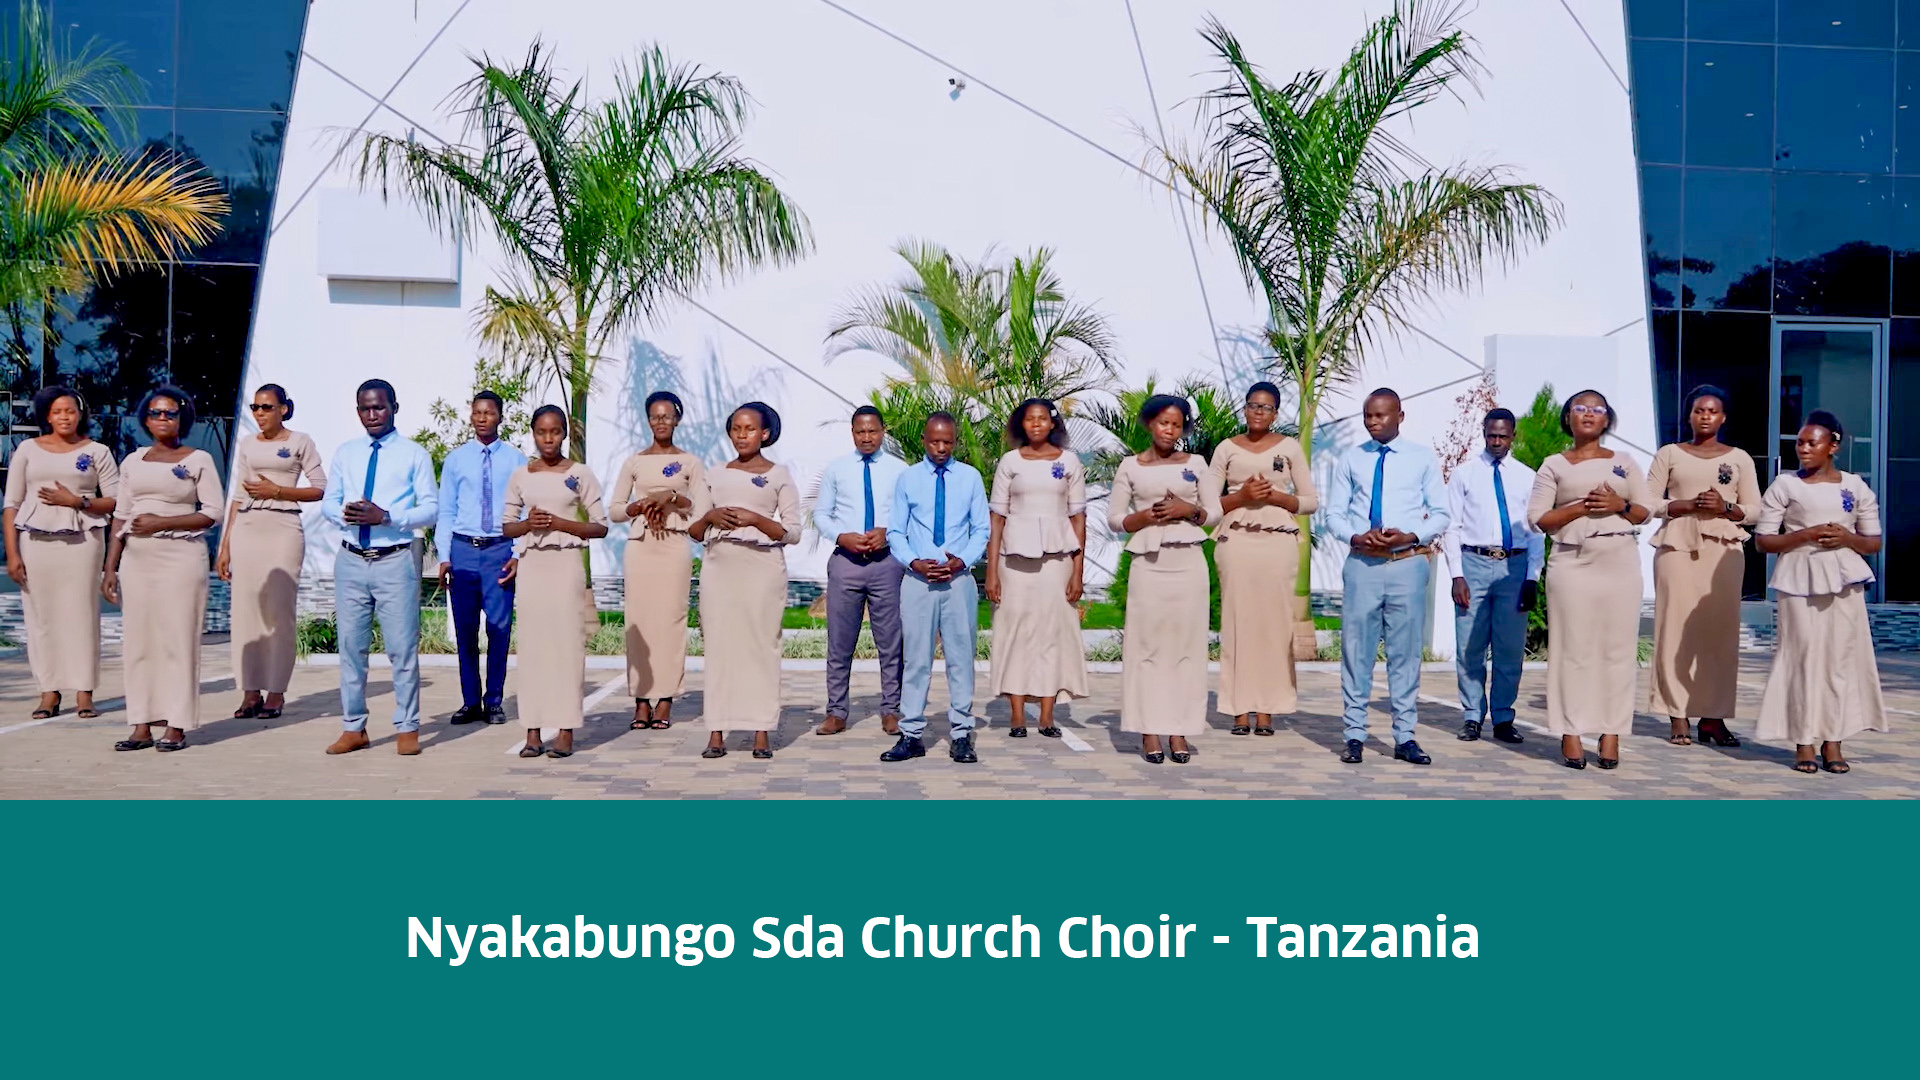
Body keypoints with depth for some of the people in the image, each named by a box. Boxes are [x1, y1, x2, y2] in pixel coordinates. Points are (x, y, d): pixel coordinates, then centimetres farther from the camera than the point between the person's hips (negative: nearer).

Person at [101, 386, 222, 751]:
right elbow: (120, 518, 13)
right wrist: (110, 568, 8)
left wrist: (162, 522, -15)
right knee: (138, 639, 3)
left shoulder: (198, 460, 1)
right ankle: (142, 727, 9)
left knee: (178, 637, -4)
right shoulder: (132, 462, 14)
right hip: (137, 558, 5)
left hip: (181, 557, -4)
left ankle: (176, 727, 0)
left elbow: (211, 514, -6)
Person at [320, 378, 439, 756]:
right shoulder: (345, 453, 13)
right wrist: (343, 513, -9)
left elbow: (431, 508, -4)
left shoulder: (414, 454, 1)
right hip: (351, 559, 4)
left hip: (396, 560, -4)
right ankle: (353, 728, 18)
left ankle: (407, 729, 8)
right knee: (351, 645, 8)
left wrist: (386, 516, -18)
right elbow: (328, 501, 14)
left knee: (402, 646, -1)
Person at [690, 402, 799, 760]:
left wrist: (755, 519, -13)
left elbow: (793, 532, 0)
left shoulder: (779, 475, 7)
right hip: (719, 566, 3)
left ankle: (761, 732, 0)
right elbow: (694, 532, 15)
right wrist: (710, 517, -5)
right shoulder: (715, 475, 16)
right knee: (718, 644, -1)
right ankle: (716, 732, 2)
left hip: (763, 566, -3)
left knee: (761, 644, -5)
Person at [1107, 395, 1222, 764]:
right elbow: (1114, 519, 6)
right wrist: (1145, 517, -11)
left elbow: (1216, 513, 10)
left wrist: (1190, 511, -8)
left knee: (1186, 643, 0)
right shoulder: (1131, 466, 7)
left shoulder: (1195, 463, 10)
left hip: (1188, 563, 1)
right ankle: (1149, 730, 3)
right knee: (1148, 643, -2)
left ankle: (1179, 731, 5)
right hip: (1148, 565, -1)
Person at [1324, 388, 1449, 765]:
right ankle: (1355, 735, 9)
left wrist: (1411, 536, -12)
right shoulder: (1349, 460, 9)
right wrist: (1356, 538, -11)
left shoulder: (1423, 459, 7)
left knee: (1406, 651, 4)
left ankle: (1405, 737, 11)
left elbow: (1440, 513, 6)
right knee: (1356, 650, 2)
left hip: (1408, 563, -1)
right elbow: (1334, 513, 9)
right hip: (1361, 564, 1)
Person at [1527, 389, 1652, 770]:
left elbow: (1646, 511, 13)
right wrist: (1582, 507, -11)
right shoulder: (1554, 465, 8)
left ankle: (1611, 734, 5)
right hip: (1572, 563, -2)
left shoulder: (1624, 461, 14)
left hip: (1620, 562, 2)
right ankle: (1570, 734, 2)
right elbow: (1538, 518, 0)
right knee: (1573, 647, -3)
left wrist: (1620, 506, -7)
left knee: (1618, 647, 0)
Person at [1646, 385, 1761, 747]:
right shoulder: (1669, 454, 9)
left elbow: (1755, 510, 10)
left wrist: (1725, 507, -9)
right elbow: (1647, 502, 2)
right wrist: (1687, 505, -12)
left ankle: (1713, 716, 3)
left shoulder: (1739, 458, 13)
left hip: (1723, 549, 2)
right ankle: (1678, 717, -4)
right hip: (1678, 546, -1)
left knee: (1721, 628, -3)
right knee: (1676, 626, -7)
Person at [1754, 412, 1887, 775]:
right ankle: (1803, 742, 1)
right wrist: (1805, 535, -14)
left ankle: (1833, 742, 7)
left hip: (1844, 578, 2)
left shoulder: (1856, 487, 9)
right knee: (1803, 654, -5)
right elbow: (1763, 540, -1)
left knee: (1842, 655, 0)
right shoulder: (1785, 485, 3)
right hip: (1800, 578, -2)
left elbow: (1874, 543, 11)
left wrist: (1847, 538, -9)